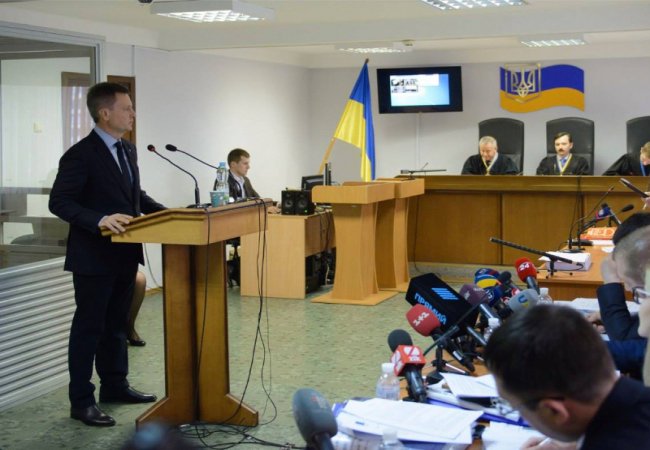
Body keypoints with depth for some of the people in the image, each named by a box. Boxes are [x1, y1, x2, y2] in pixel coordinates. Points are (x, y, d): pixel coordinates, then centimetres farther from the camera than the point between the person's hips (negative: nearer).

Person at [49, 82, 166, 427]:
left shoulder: (128, 151, 10)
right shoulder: (80, 154, -16)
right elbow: (59, 202, -20)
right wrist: (100, 219, -33)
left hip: (124, 253, 8)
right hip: (94, 256, -8)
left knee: (116, 324, 19)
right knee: (88, 328, 1)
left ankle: (115, 386, 32)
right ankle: (81, 401, 10)